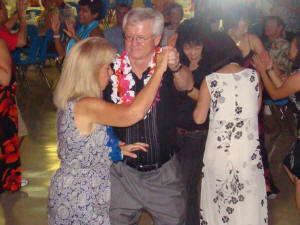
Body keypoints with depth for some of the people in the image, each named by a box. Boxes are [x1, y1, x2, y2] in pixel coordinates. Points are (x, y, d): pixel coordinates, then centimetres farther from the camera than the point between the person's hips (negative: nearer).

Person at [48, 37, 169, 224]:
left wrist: (118, 147, 3)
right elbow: (134, 113, -40)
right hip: (82, 201, -9)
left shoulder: (70, 102, 4)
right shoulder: (86, 106, -26)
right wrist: (159, 70, -31)